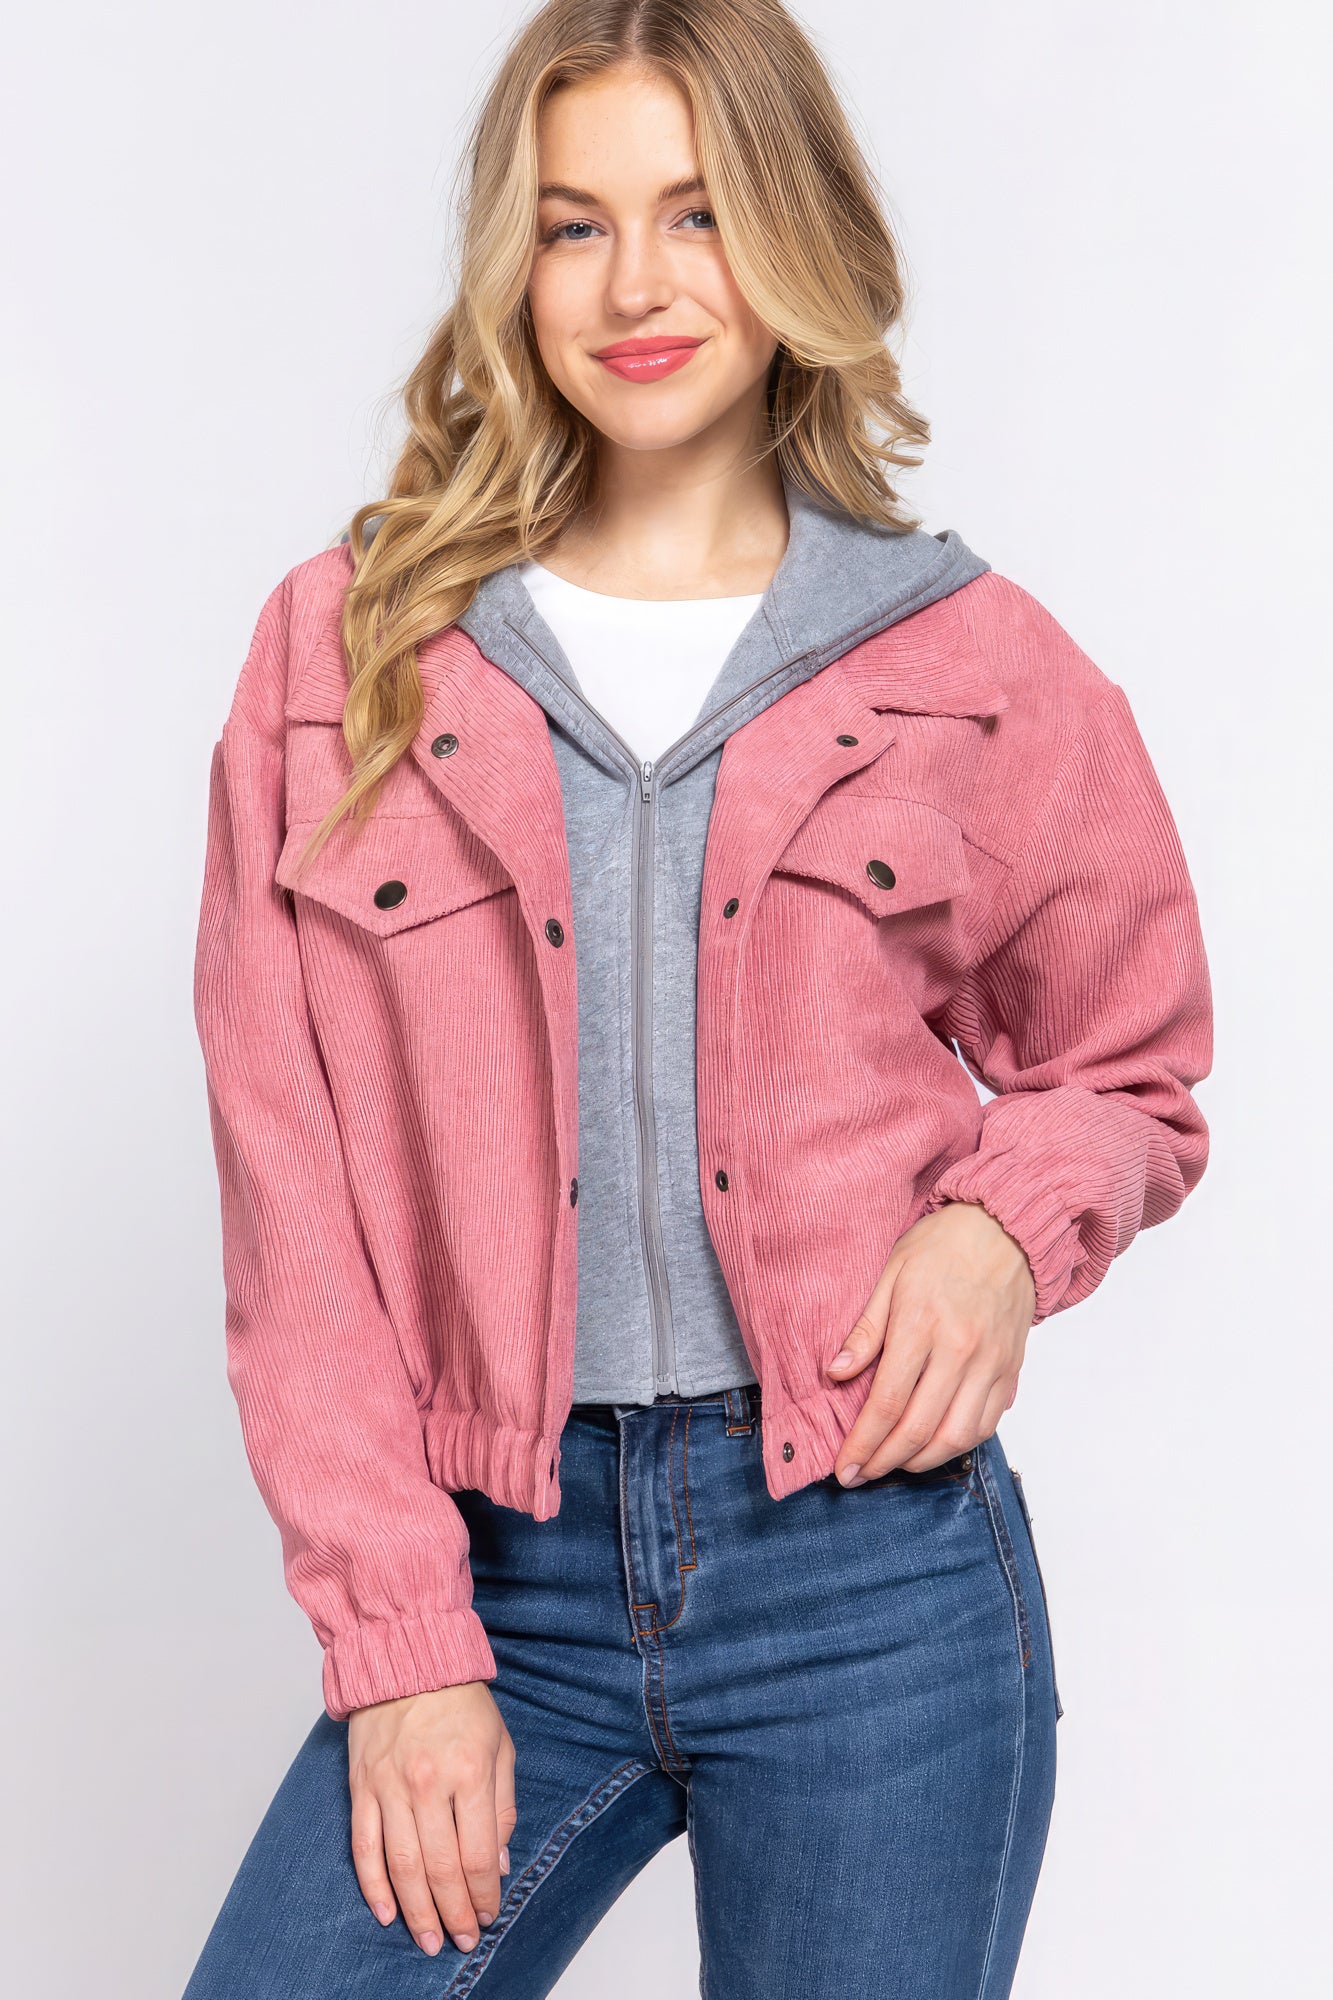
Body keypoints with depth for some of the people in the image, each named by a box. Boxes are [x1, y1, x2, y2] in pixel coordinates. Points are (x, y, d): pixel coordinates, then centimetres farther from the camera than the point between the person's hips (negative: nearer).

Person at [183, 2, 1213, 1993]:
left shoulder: (978, 671, 1)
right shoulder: (343, 650, 3)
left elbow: (1129, 1074, 15)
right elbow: (291, 1189, 0)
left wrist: (1002, 1229, -8)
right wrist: (397, 1642, -5)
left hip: (875, 1587, 0)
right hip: (498, 1580, 1)